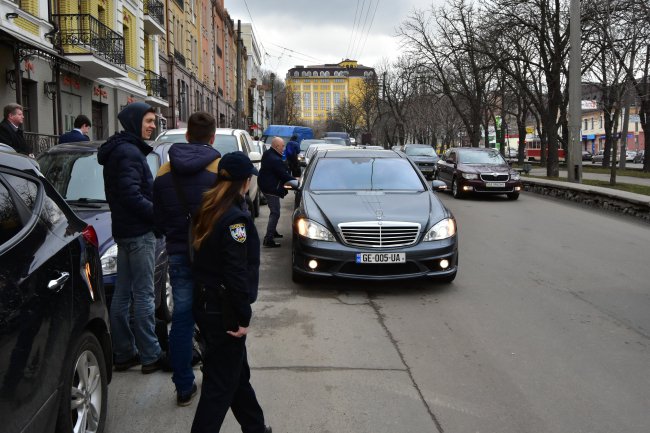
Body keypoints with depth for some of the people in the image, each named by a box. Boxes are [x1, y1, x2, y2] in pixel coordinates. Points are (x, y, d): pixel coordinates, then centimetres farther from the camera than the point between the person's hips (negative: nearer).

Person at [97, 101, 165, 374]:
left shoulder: (118, 150, 17)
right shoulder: (129, 152, -15)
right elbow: (132, 196, -23)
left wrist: (155, 212, 11)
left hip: (125, 230, 10)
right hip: (138, 232, -10)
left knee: (122, 295, 12)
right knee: (144, 295, -4)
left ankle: (124, 353, 22)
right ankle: (150, 356, 3)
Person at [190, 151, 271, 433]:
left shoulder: (208, 209, 5)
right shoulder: (235, 218, -21)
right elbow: (236, 273, -23)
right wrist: (243, 317, -15)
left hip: (205, 303, 9)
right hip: (223, 311, -9)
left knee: (238, 371, 21)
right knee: (221, 382, 4)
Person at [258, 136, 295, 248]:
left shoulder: (267, 154, 9)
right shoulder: (275, 160, -25)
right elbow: (284, 175, -22)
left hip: (266, 186, 11)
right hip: (271, 189, -11)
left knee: (274, 211, 24)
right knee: (275, 213, -7)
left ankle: (273, 231, 39)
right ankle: (268, 239, -8)